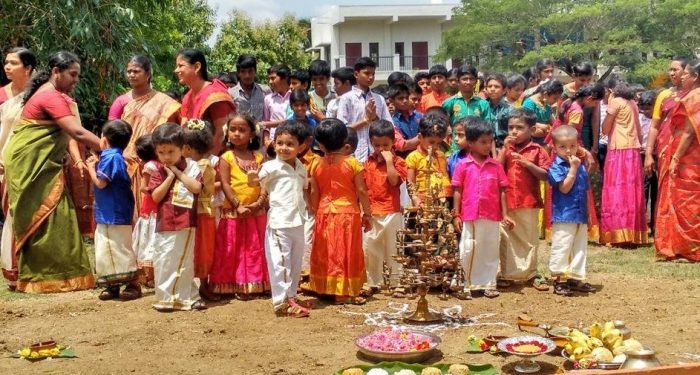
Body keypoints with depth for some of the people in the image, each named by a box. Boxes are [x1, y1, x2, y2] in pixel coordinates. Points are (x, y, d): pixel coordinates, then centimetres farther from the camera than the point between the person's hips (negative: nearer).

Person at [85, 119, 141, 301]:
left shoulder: (110, 157, -17)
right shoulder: (116, 157, 12)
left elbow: (101, 183, -19)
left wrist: (91, 167, -5)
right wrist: (96, 165, 10)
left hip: (115, 215, -10)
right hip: (108, 214, 10)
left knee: (120, 249, -4)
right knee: (104, 249, 13)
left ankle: (133, 284, 3)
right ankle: (113, 285, 19)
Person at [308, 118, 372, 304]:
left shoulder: (317, 166, 0)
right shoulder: (352, 163, -7)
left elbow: (314, 194, 4)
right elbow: (361, 191, -7)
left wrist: (316, 213, 17)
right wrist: (367, 213, 3)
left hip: (325, 214, 2)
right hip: (348, 213, -2)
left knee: (327, 253, 11)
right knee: (347, 253, 5)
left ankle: (326, 288, 18)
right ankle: (345, 292, 8)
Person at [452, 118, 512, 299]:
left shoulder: (496, 165, 3)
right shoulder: (463, 165, -2)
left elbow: (502, 191, 6)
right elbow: (458, 191, 1)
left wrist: (504, 214, 2)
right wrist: (456, 215, -2)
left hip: (492, 217, 2)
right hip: (469, 217, -2)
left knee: (490, 251, 10)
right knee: (467, 251, 4)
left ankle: (489, 284, 20)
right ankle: (467, 286, 14)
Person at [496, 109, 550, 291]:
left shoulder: (537, 150, -2)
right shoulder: (506, 149, 7)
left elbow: (545, 176, -8)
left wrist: (527, 163, -19)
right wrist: (504, 148, -9)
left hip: (529, 202, -2)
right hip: (506, 201, 2)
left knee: (530, 238, 9)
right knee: (506, 239, 8)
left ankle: (531, 273, 21)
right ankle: (505, 274, 18)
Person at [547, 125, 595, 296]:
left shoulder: (580, 166, 11)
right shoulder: (556, 167, -10)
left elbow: (585, 191, 18)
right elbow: (564, 188, -20)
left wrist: (587, 215, 16)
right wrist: (573, 168, -21)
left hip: (581, 216, 7)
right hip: (564, 216, -7)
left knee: (580, 248, 13)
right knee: (561, 249, -4)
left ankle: (576, 278, 22)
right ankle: (559, 280, 2)